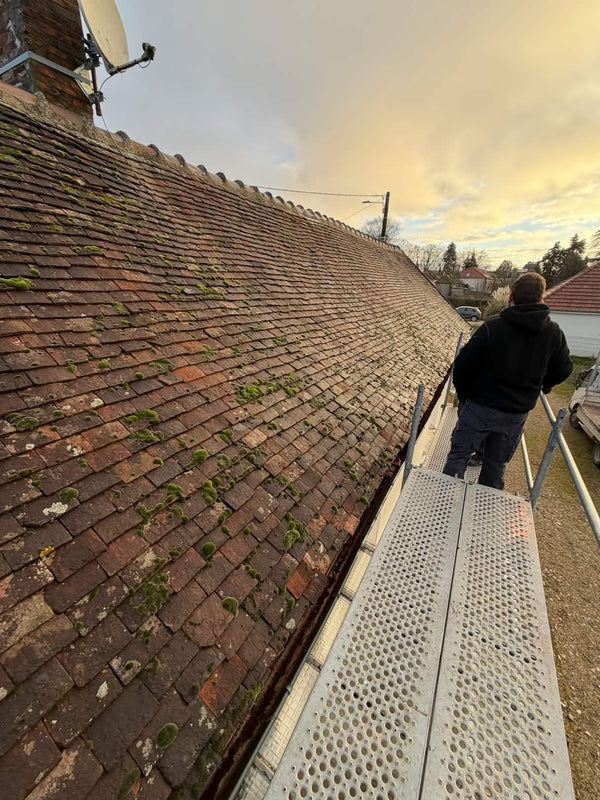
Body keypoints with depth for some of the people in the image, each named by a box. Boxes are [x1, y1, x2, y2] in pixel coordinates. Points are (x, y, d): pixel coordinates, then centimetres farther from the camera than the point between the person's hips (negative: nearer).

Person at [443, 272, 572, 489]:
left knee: (458, 455, 8)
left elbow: (464, 364, -13)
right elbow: (563, 369, 11)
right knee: (496, 466, 18)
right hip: (518, 413, 5)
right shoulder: (555, 333, 0)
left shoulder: (492, 327, -15)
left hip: (481, 406, -4)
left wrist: (463, 393, 3)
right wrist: (542, 386, 31)